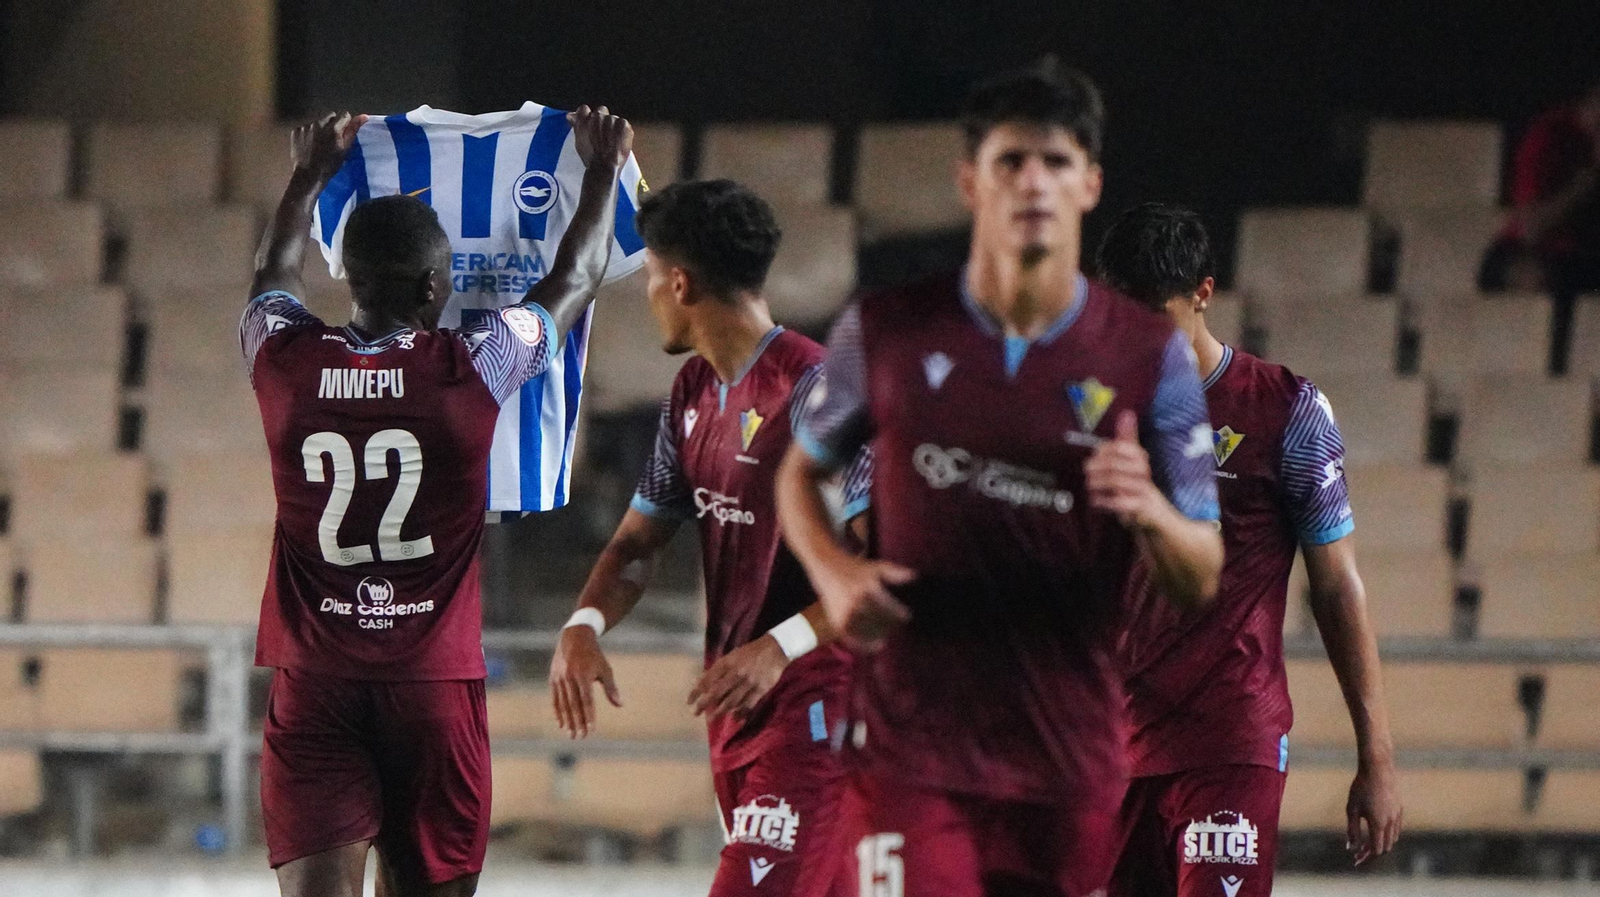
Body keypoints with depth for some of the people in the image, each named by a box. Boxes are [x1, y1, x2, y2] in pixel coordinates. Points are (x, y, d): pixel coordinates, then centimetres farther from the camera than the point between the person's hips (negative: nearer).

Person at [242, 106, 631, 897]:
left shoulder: (286, 363, -3)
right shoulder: (470, 370, -8)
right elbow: (574, 280, 10)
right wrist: (603, 169, 27)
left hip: (313, 685, 1)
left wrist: (312, 172, 39)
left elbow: (273, 273, 22)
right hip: (433, 683, -1)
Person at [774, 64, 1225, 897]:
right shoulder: (886, 331, 1)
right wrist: (833, 571, -4)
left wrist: (1150, 514, -22)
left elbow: (1200, 581, 1)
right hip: (911, 745, -1)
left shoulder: (1150, 356, 0)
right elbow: (801, 470, 17)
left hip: (1072, 760, 2)